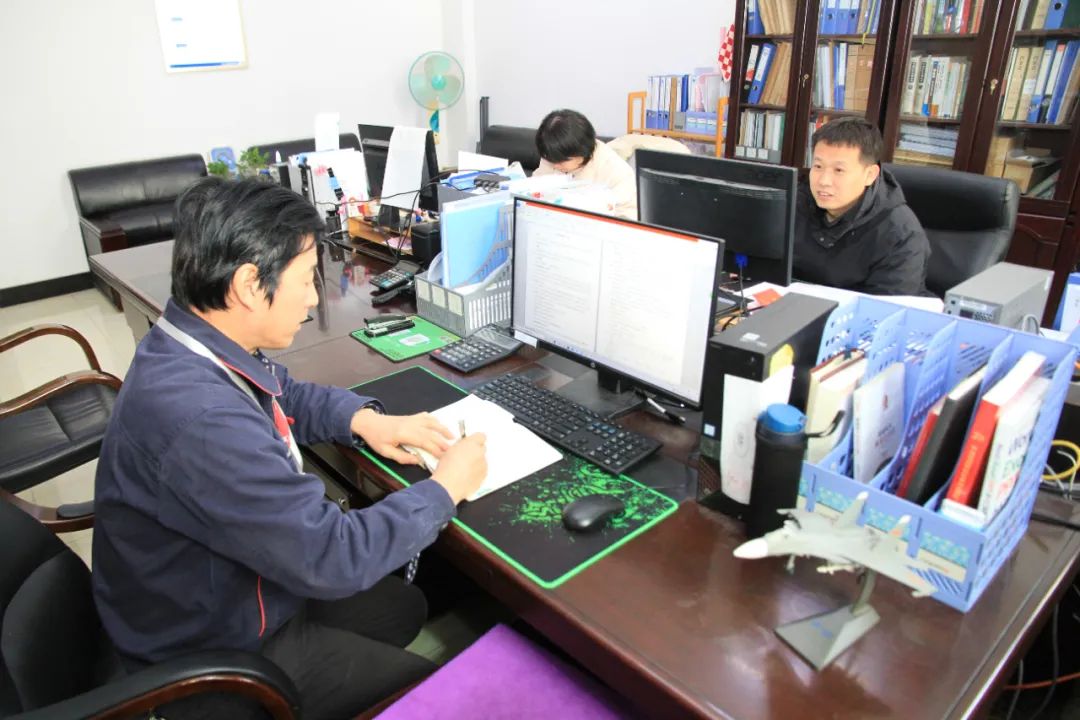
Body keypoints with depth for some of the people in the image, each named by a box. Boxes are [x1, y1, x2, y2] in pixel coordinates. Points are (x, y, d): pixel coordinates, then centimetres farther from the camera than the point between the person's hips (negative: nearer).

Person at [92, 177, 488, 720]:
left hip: (225, 591, 8)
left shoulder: (193, 345, -9)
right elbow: (331, 558, -33)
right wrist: (445, 488, -19)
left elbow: (287, 395, 12)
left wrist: (363, 417, -8)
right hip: (212, 657, -8)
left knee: (406, 605, 19)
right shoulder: (199, 420, -39)